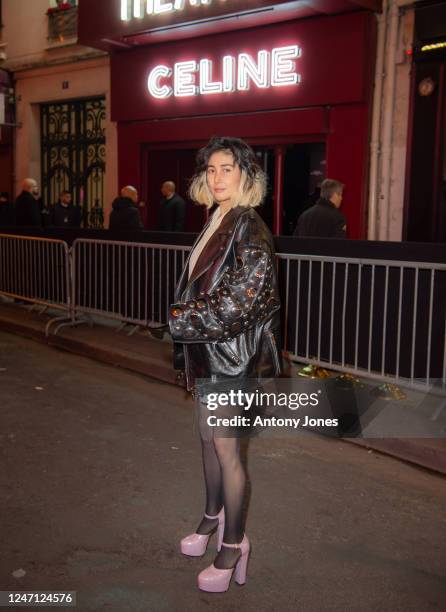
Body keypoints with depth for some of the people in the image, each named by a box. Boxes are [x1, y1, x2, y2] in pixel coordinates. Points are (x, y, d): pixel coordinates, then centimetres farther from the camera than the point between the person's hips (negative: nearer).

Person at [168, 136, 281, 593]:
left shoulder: (249, 229, -16)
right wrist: (185, 320, 9)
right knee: (208, 439, 19)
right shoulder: (216, 223, 10)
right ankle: (213, 515, 39)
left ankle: (233, 544, 17)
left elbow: (239, 299, -23)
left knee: (226, 448, 1)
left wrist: (184, 318, -14)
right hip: (206, 350, 8)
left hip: (231, 351, -8)